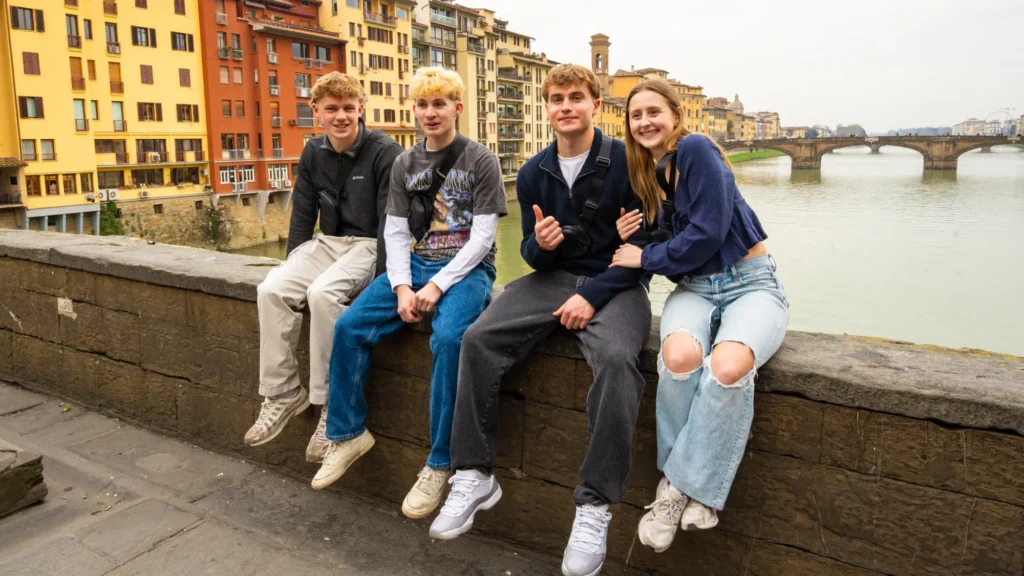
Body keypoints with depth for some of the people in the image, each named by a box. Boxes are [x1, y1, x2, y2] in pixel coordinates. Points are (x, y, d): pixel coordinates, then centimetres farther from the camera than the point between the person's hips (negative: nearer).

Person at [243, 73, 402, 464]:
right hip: (328, 242, 6)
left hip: (369, 245, -6)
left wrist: (381, 279, -21)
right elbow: (303, 214, 13)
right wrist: (292, 267, 5)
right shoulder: (313, 153, 8)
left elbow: (391, 222, -14)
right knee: (271, 289, -19)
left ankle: (333, 404, -22)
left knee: (323, 292, -33)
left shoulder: (385, 153, -11)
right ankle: (282, 392, -8)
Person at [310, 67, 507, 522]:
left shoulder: (480, 161, -3)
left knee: (448, 338, -34)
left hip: (468, 268, -5)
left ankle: (439, 463, -18)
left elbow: (482, 237, -10)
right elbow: (396, 232, 7)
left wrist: (436, 286, -18)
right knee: (349, 326, -14)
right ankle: (347, 434, 5)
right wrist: (402, 287, -10)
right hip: (417, 265, 5)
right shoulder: (405, 164, 12)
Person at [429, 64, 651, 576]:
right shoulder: (533, 173, 9)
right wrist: (539, 244, -12)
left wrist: (593, 295, -17)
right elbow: (532, 254, 13)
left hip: (614, 283, -4)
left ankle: (595, 505, -23)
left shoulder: (626, 161, -6)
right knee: (479, 339, -19)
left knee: (616, 358, -36)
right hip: (553, 278, 5)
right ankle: (474, 476, -7)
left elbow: (644, 245, -7)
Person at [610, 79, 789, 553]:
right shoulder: (642, 174, 12)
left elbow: (708, 232, -18)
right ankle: (679, 484, -13)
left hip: (749, 283, -4)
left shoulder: (695, 148, -9)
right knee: (680, 356, -32)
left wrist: (646, 257, -7)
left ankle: (685, 485, -15)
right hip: (693, 288, 4)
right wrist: (627, 240, -4)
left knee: (728, 366, -36)